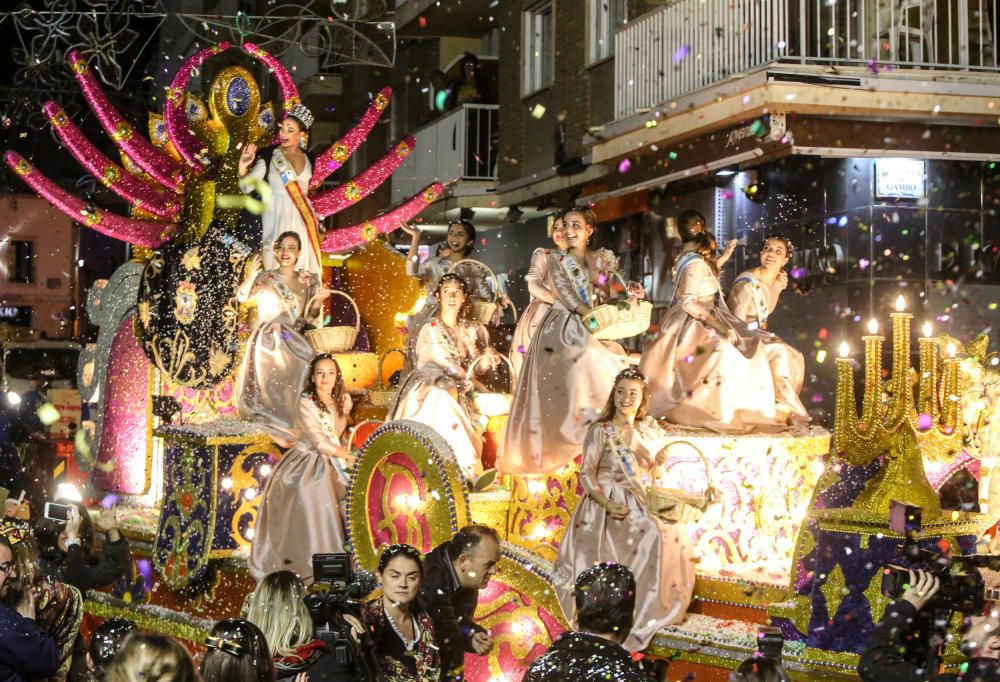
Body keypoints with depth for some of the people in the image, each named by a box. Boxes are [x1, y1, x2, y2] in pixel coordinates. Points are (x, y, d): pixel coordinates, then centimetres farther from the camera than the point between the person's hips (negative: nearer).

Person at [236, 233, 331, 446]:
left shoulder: (309, 281, 12)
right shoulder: (266, 278, 6)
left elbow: (310, 318, 9)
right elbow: (242, 297, -12)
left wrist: (318, 301, -12)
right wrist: (252, 275, -30)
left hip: (294, 341, 2)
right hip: (269, 341, -2)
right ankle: (279, 426, -19)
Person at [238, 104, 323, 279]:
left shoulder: (308, 159, 7)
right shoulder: (268, 155, -5)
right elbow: (247, 187, -10)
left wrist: (313, 217, 22)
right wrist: (243, 167, -27)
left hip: (301, 220, 4)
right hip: (276, 218, -4)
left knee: (303, 268, 0)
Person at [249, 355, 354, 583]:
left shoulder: (335, 401, 5)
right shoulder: (305, 403, -17)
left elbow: (335, 436, 9)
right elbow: (320, 442, -18)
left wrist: (344, 412, 0)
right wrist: (350, 456, -11)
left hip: (327, 464, 7)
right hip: (307, 464, -7)